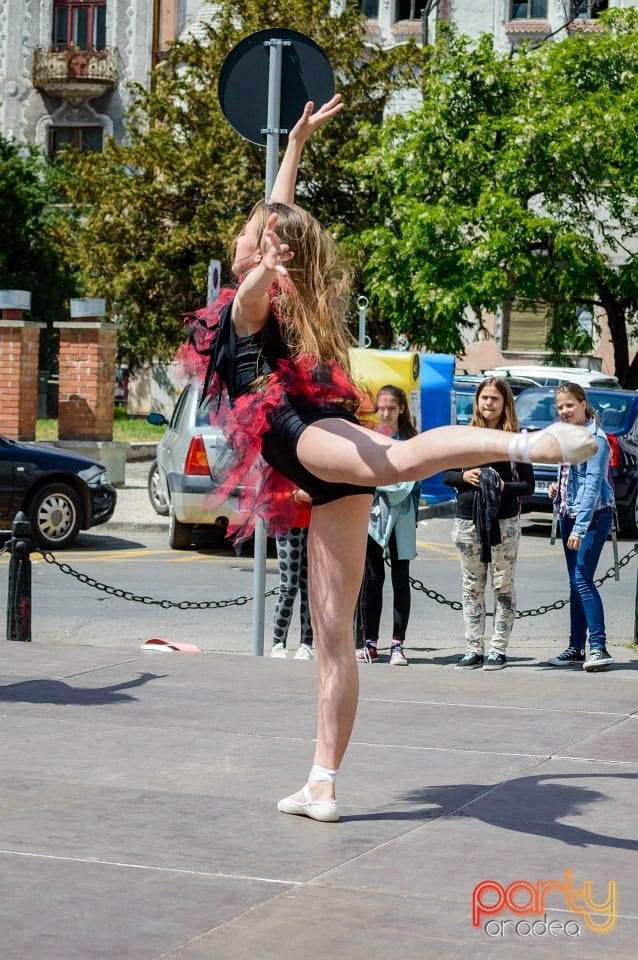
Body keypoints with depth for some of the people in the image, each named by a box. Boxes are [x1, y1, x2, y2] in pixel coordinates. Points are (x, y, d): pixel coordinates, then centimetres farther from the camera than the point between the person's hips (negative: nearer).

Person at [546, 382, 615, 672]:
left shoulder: (595, 439, -13)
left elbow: (593, 485, -19)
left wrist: (580, 528, -24)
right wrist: (558, 489, 3)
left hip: (593, 515, -9)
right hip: (569, 514, 9)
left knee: (582, 579, -15)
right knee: (575, 581, 10)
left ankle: (599, 647, -16)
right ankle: (576, 648, 15)